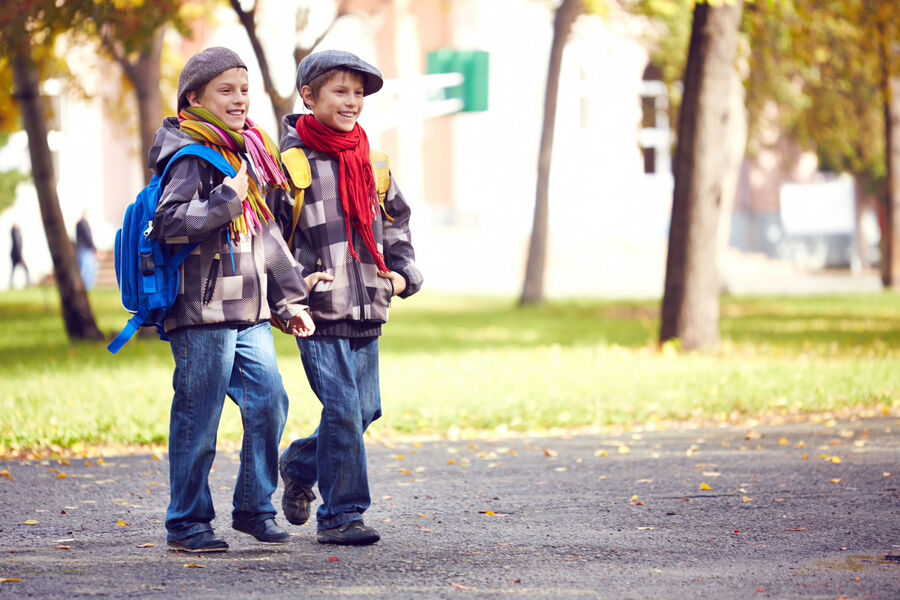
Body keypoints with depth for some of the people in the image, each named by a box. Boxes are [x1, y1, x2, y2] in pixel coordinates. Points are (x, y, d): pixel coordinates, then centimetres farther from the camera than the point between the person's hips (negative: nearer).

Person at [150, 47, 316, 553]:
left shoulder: (251, 153, 17)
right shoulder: (190, 157, -8)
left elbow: (267, 232, 23)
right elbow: (170, 224, -20)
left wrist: (289, 299, 21)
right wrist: (226, 200, -26)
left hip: (251, 312, 7)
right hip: (202, 309, -7)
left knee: (270, 403, 2)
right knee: (198, 418, -2)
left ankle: (255, 508, 16)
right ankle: (187, 522, 7)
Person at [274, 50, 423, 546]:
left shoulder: (368, 160, 13)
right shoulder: (291, 160, -7)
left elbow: (395, 217, 25)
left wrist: (402, 271, 12)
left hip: (366, 306, 7)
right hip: (319, 308, -7)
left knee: (365, 409, 10)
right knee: (343, 410, -10)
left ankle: (301, 465, 35)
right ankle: (340, 515, -1)